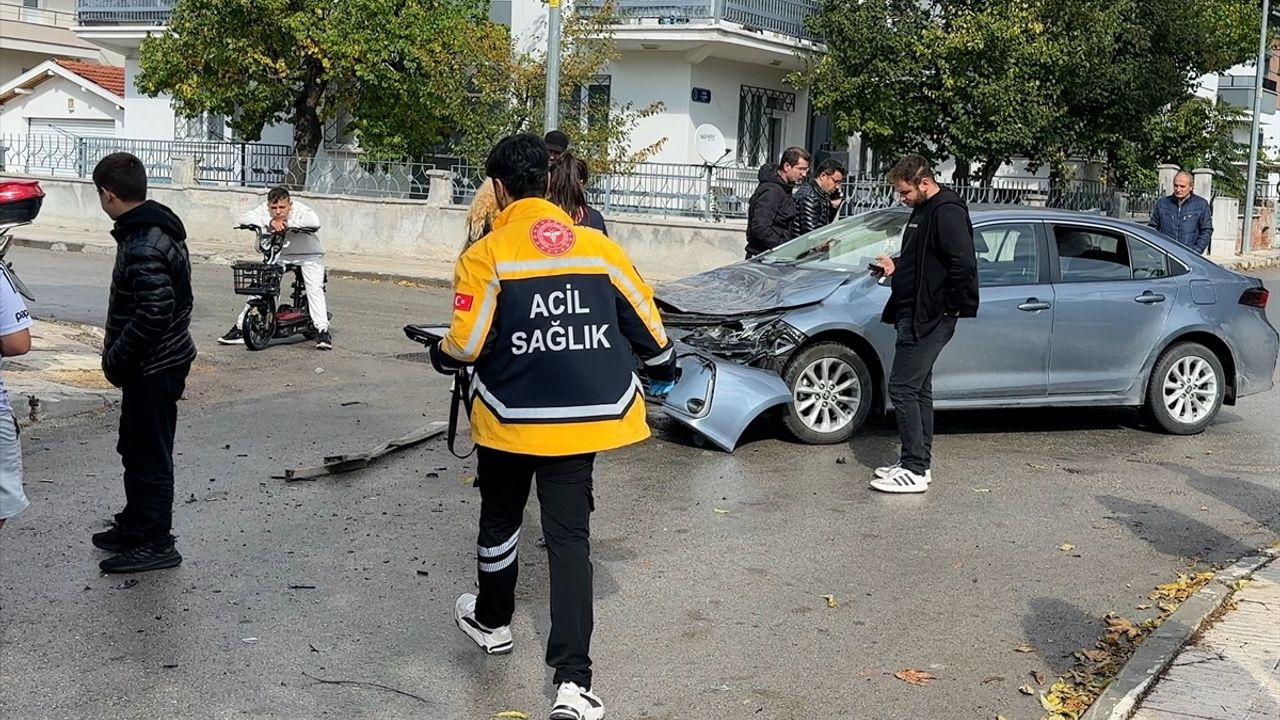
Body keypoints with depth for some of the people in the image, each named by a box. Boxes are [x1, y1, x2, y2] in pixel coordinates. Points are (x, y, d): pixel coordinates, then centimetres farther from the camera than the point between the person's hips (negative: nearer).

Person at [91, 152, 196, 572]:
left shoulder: (143, 246, -24)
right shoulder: (160, 227, 8)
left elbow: (154, 312, -31)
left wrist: (116, 359, -19)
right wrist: (120, 356, 16)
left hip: (152, 368, -10)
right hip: (162, 360, 10)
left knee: (149, 455, 1)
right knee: (135, 448, 22)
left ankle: (156, 543, 12)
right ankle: (134, 526, 36)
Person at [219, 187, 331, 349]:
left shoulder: (300, 209, -26)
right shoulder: (264, 209, -14)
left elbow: (315, 222, -46)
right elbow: (244, 218, -25)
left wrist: (288, 223, -36)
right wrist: (269, 222, -36)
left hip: (308, 255, -4)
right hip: (279, 255, 4)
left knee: (314, 288, -22)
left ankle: (322, 331, -22)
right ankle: (240, 327, 2)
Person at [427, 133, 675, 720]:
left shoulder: (486, 255, -10)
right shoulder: (597, 245, 1)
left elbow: (465, 346, -14)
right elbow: (643, 317, 8)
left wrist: (440, 356, 10)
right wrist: (662, 369, 27)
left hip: (510, 418, -2)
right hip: (583, 417, 2)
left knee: (500, 520, 21)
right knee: (570, 535, 3)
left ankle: (491, 622, 44)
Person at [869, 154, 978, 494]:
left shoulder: (947, 212, -16)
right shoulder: (924, 210, 16)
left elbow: (963, 265, -24)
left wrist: (954, 309, -18)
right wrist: (895, 265, 12)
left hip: (929, 318, -11)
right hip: (916, 314, 11)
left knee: (903, 388, -10)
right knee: (918, 389, 14)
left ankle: (914, 470, -5)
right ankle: (919, 463, 22)